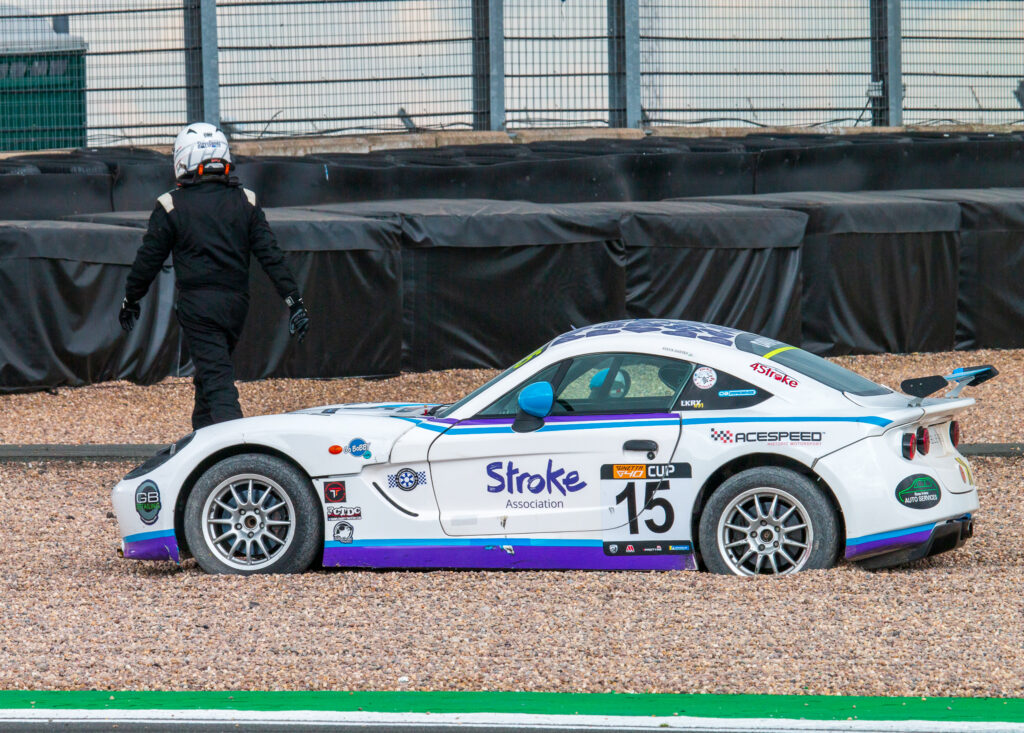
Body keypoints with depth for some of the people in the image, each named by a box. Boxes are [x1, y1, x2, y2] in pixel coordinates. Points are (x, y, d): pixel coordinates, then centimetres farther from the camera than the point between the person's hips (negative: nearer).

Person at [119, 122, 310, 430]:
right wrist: (294, 301, 2)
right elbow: (271, 255, 2)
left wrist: (130, 300, 15)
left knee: (217, 382, -11)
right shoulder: (244, 202, 5)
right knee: (210, 374, 21)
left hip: (197, 304, -5)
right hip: (236, 301, 5)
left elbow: (148, 259, 1)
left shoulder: (172, 206, -4)